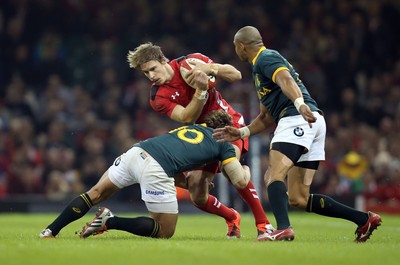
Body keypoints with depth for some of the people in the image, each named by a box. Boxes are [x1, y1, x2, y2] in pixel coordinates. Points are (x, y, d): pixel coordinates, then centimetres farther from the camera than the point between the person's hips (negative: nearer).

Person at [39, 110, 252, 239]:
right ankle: (110, 221, -6)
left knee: (96, 194, 23)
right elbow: (240, 181, 16)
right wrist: (246, 170, 38)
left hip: (137, 151, 6)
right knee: (165, 232, 11)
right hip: (156, 170, -6)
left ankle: (50, 231, 12)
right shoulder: (222, 142, 18)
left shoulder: (192, 126, 32)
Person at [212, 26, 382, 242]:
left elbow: (286, 80, -21)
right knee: (298, 199, 5)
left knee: (274, 176, -23)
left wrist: (299, 104, -39)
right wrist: (241, 133, 25)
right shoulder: (261, 65, 32)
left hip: (298, 120, -9)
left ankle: (283, 229, -42)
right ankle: (364, 219, 4)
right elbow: (267, 117, 34)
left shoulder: (265, 58, 1)